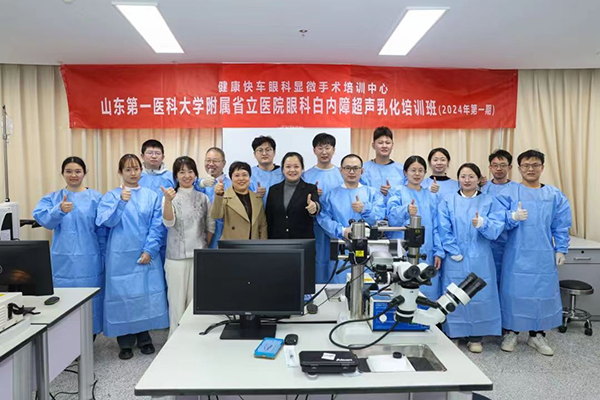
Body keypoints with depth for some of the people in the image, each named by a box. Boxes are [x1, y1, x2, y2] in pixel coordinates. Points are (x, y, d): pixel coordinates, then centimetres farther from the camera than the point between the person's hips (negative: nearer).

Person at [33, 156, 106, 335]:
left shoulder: (95, 198, 2)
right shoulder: (52, 198, 6)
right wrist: (60, 210, -33)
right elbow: (43, 220, -13)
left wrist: (104, 257, 1)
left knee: (90, 300, 6)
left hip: (89, 260, -1)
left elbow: (102, 231, 3)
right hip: (63, 260, 1)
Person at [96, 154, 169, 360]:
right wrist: (121, 202, -22)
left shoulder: (152, 196, 6)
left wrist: (149, 250, -9)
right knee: (123, 295, 1)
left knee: (146, 294, 4)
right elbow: (105, 221, -10)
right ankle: (125, 342, 15)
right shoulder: (111, 196, 4)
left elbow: (157, 226, 1)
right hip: (121, 255, -1)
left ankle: (144, 338, 20)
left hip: (146, 255, 1)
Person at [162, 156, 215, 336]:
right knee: (177, 300, 3)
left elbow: (210, 226, 11)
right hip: (177, 257, -2)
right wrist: (168, 201, -35)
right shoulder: (170, 197, -3)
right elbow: (168, 223, -20)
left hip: (199, 256, 3)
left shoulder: (203, 198, 6)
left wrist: (204, 246, 9)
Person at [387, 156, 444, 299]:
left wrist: (438, 252, 3)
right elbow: (392, 217, -15)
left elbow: (435, 226, 13)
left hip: (426, 254, 3)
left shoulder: (431, 196, 14)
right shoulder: (398, 192, 2)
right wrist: (406, 210, -36)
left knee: (427, 293, 3)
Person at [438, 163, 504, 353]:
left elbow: (496, 229, -6)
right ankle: (452, 334, 19)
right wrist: (455, 252, -12)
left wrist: (482, 223, -25)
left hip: (480, 260, 1)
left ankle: (476, 337, 21)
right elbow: (444, 230, -4)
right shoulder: (448, 202, 3)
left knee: (479, 295, 5)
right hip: (455, 259, -1)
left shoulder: (489, 201, 5)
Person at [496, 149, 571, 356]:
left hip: (544, 256, 3)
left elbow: (561, 226, 9)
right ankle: (511, 332, 19)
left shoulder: (555, 195, 6)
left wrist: (561, 249, 5)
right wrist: (513, 217, -26)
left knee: (543, 293, 7)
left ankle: (537, 335, 23)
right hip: (516, 255, -2)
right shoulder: (508, 193, -2)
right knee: (514, 292, 3)